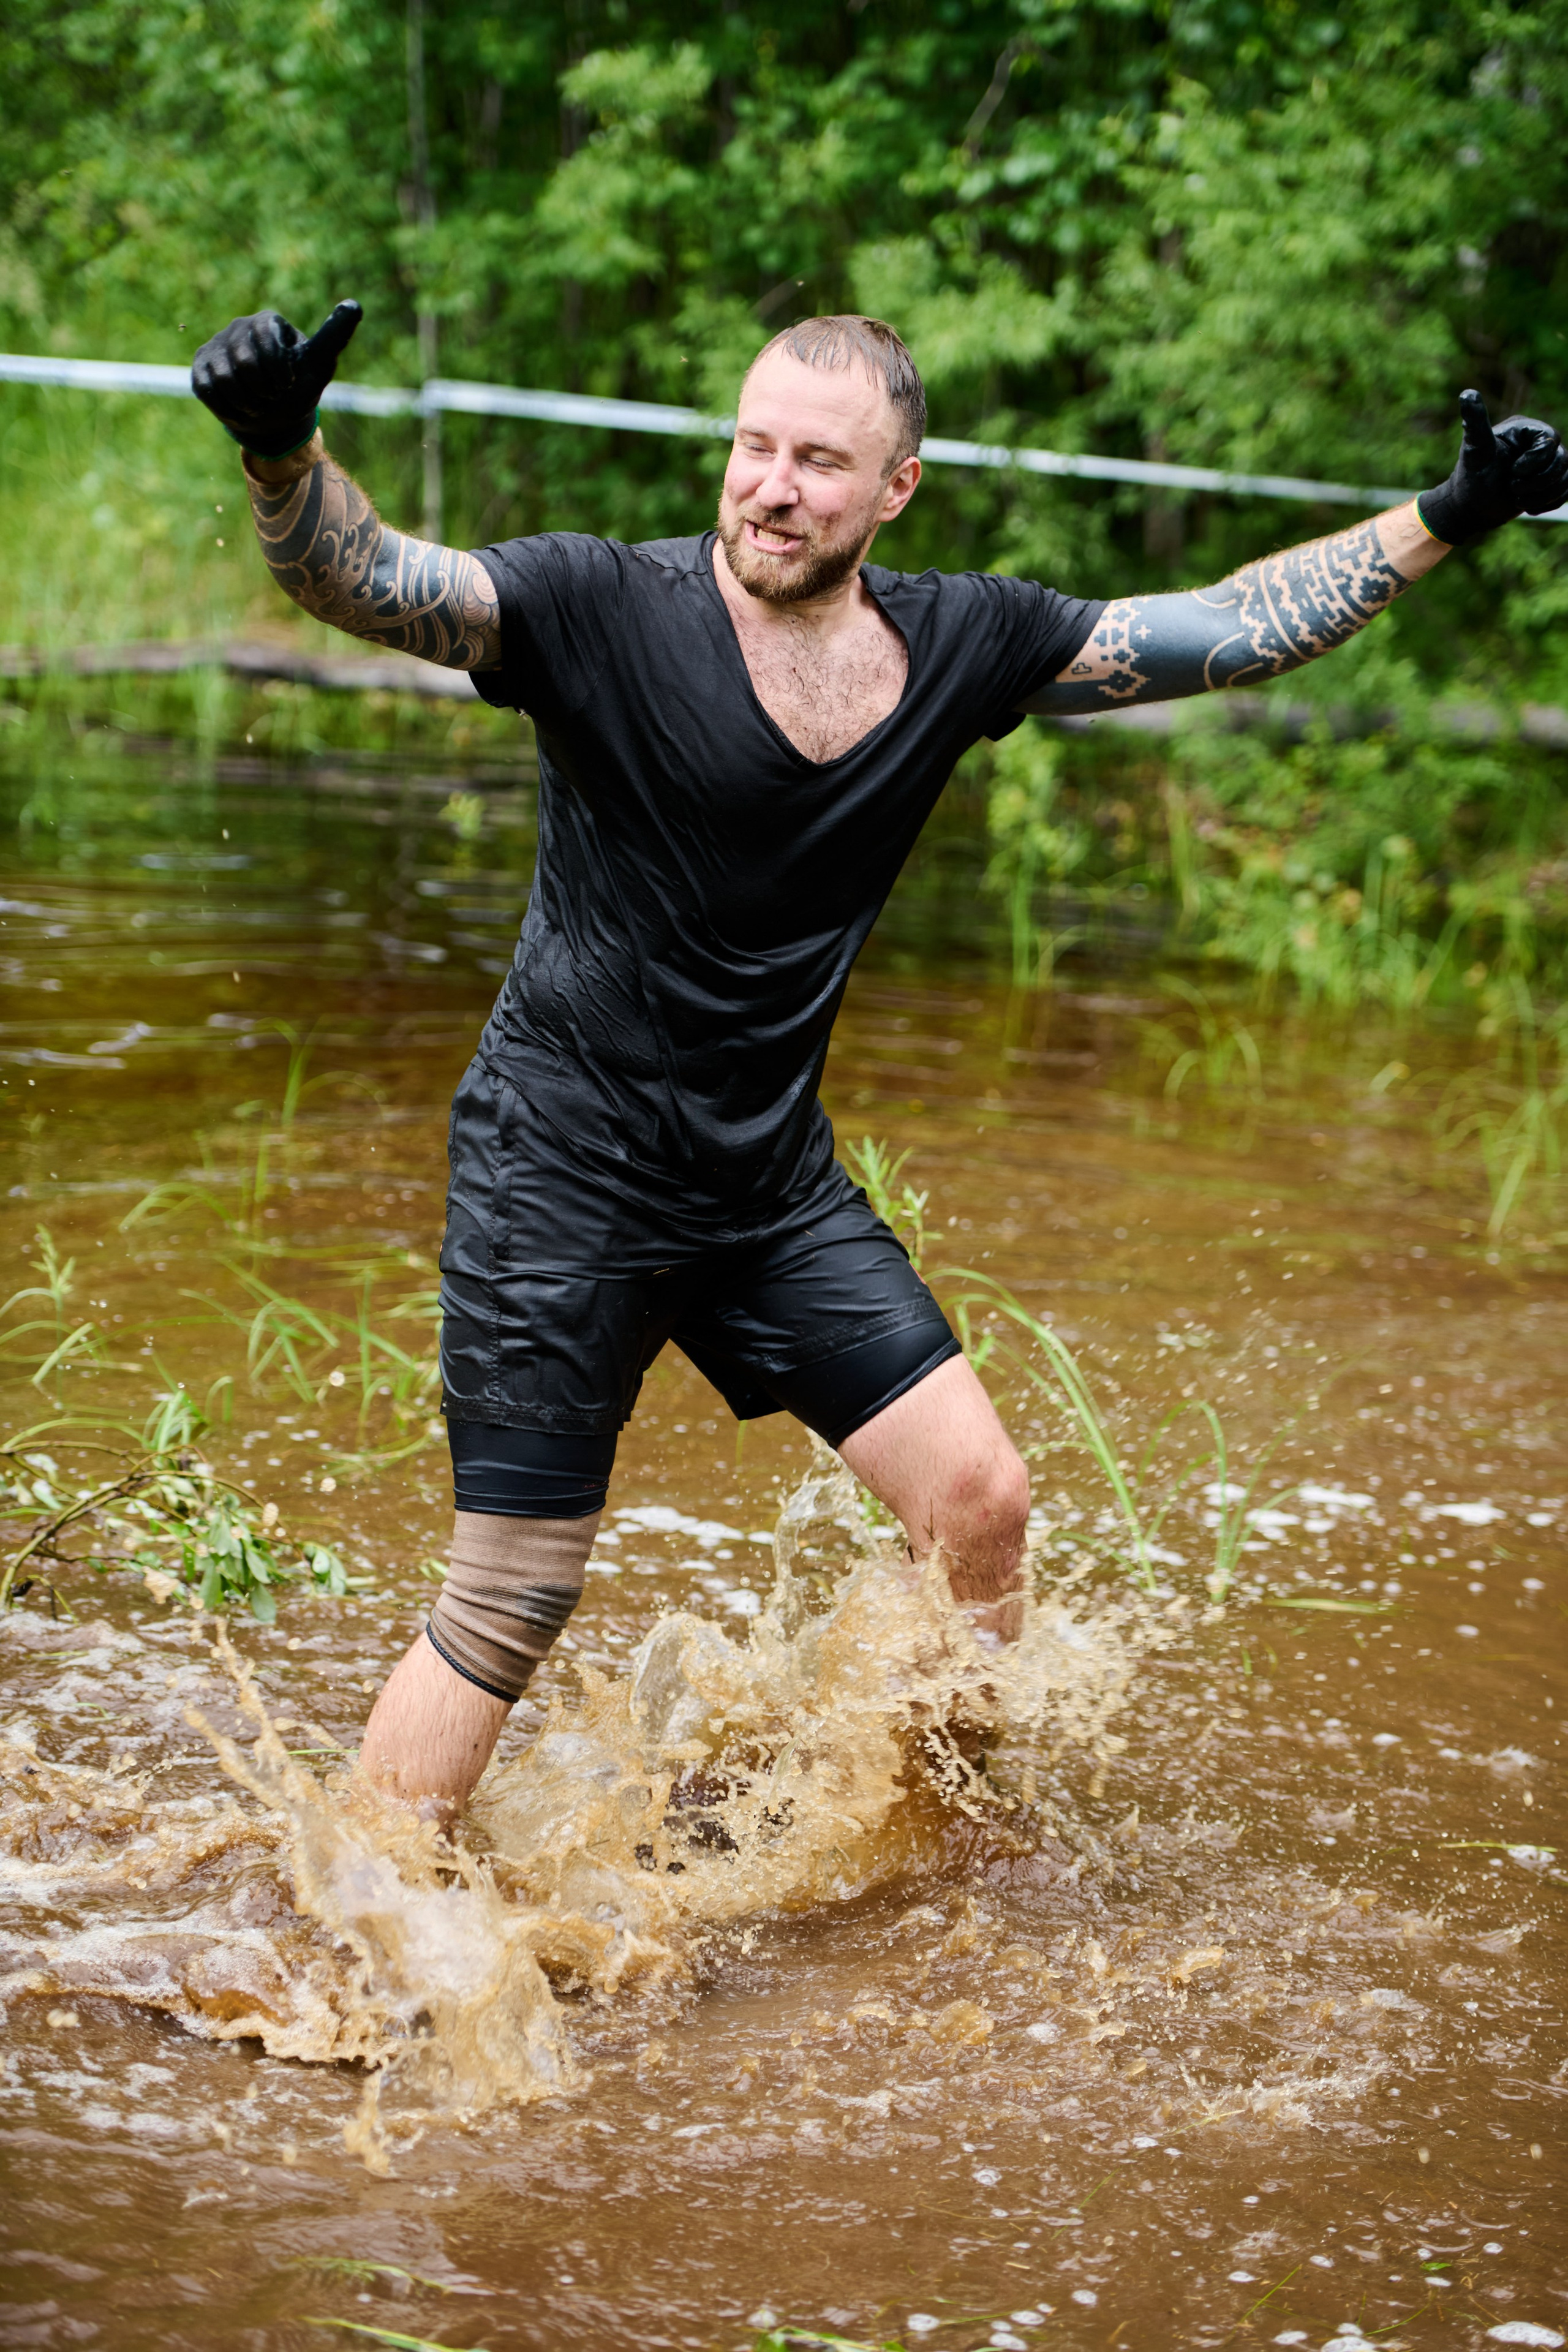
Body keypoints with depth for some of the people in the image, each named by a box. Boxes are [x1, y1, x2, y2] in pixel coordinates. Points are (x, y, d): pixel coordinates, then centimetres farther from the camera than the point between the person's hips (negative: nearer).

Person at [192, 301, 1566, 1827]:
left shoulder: (960, 644, -1)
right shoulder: (601, 609, -16)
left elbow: (1230, 631, 7)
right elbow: (363, 583, -27)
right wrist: (281, 454, -48)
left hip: (773, 1178, 5)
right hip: (562, 1176, -5)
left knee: (980, 1499, 5)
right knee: (505, 1612, -4)